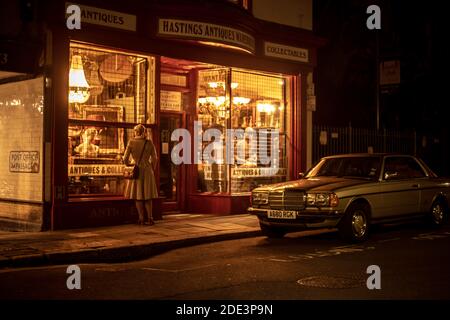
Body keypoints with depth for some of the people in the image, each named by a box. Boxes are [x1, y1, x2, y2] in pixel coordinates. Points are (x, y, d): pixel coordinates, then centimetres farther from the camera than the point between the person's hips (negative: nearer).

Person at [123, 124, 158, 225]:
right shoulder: (149, 142, -1)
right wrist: (152, 171, 14)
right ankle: (150, 218, 5)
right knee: (147, 196, 11)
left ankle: (141, 219, 7)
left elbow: (125, 159, -8)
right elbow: (154, 158, 1)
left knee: (138, 196, 9)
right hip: (147, 171, 2)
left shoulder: (131, 142, -6)